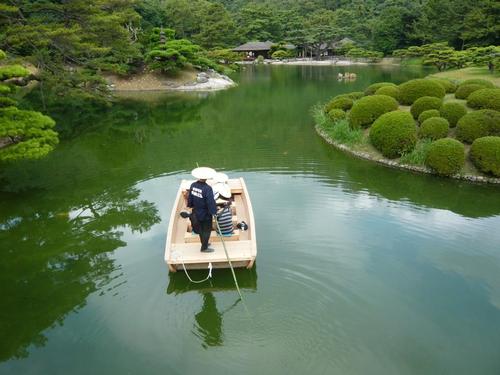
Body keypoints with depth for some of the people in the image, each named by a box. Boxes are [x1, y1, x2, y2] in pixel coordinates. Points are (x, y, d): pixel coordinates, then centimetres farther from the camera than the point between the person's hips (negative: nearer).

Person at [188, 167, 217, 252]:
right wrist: (214, 211, -13)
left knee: (201, 228, 25)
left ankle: (204, 243, 45)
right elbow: (211, 202, -26)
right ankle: (204, 248, 25)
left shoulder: (193, 185, -10)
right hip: (206, 214, -7)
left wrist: (191, 205, 19)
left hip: (197, 212, 7)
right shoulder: (207, 189, -30)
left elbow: (190, 198, 3)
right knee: (207, 230, 13)